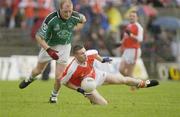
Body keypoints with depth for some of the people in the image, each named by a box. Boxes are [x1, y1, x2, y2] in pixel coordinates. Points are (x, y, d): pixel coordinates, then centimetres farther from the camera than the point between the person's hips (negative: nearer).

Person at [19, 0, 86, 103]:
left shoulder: (74, 17, -23)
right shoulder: (50, 19, -32)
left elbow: (82, 18, 4)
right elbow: (38, 36, -25)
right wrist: (48, 50, -34)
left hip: (64, 47, 1)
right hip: (49, 45, -1)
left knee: (59, 76, -9)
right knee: (38, 70, 19)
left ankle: (54, 95, 20)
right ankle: (30, 79, 55)